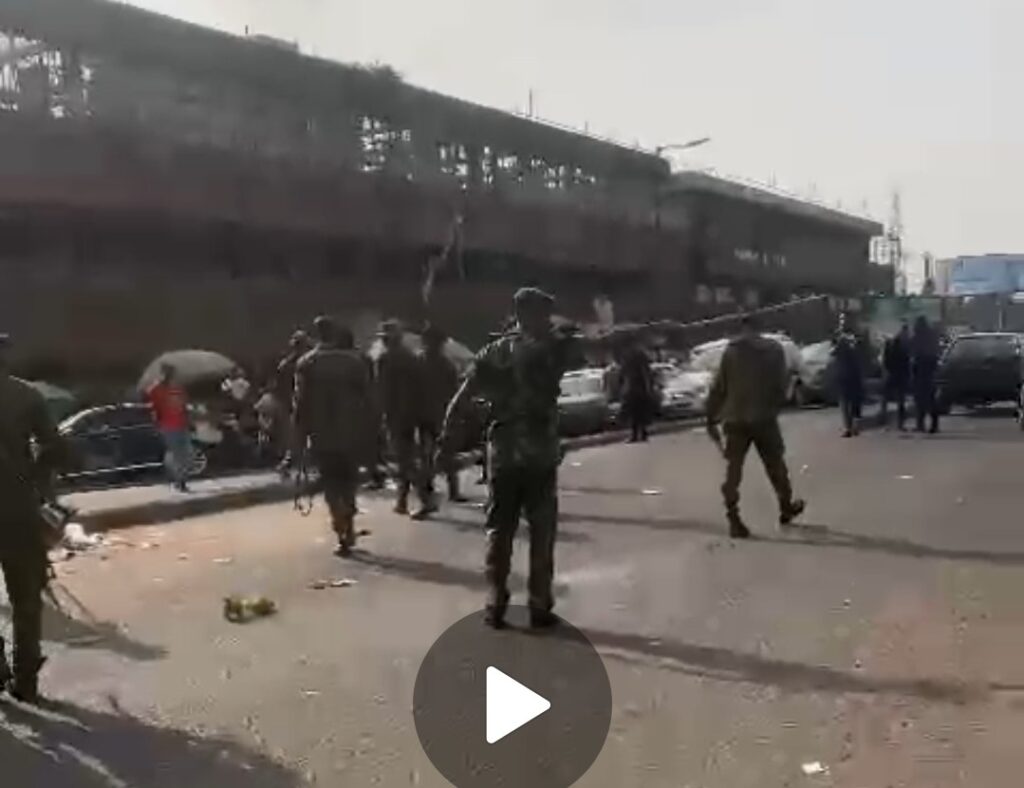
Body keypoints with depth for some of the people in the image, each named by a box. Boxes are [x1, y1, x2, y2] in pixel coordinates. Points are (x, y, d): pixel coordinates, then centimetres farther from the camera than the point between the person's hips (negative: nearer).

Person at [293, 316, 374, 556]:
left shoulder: (307, 363, -1)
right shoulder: (355, 361, 2)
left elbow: (302, 403, -5)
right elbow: (366, 399, 0)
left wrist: (300, 438, -2)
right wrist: (366, 433, 5)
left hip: (322, 435, -1)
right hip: (351, 433, 1)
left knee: (331, 484, 3)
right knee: (348, 482, 16)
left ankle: (343, 533, -8)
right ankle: (348, 528, 15)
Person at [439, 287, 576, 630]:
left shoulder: (495, 351, 4)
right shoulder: (551, 347, -4)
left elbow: (462, 395, -3)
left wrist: (447, 430, 1)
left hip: (503, 451, 3)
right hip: (540, 452, -3)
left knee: (499, 530, 10)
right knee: (541, 532, 6)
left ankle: (496, 606, 10)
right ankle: (540, 607, 8)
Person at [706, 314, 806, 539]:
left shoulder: (731, 351, -4)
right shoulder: (774, 349, 1)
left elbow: (719, 388, -4)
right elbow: (781, 385, 2)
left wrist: (712, 418, 2)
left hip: (736, 419, -1)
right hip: (765, 417, 1)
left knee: (733, 469, 3)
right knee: (775, 464, 18)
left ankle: (734, 519, -3)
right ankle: (786, 508, 34)